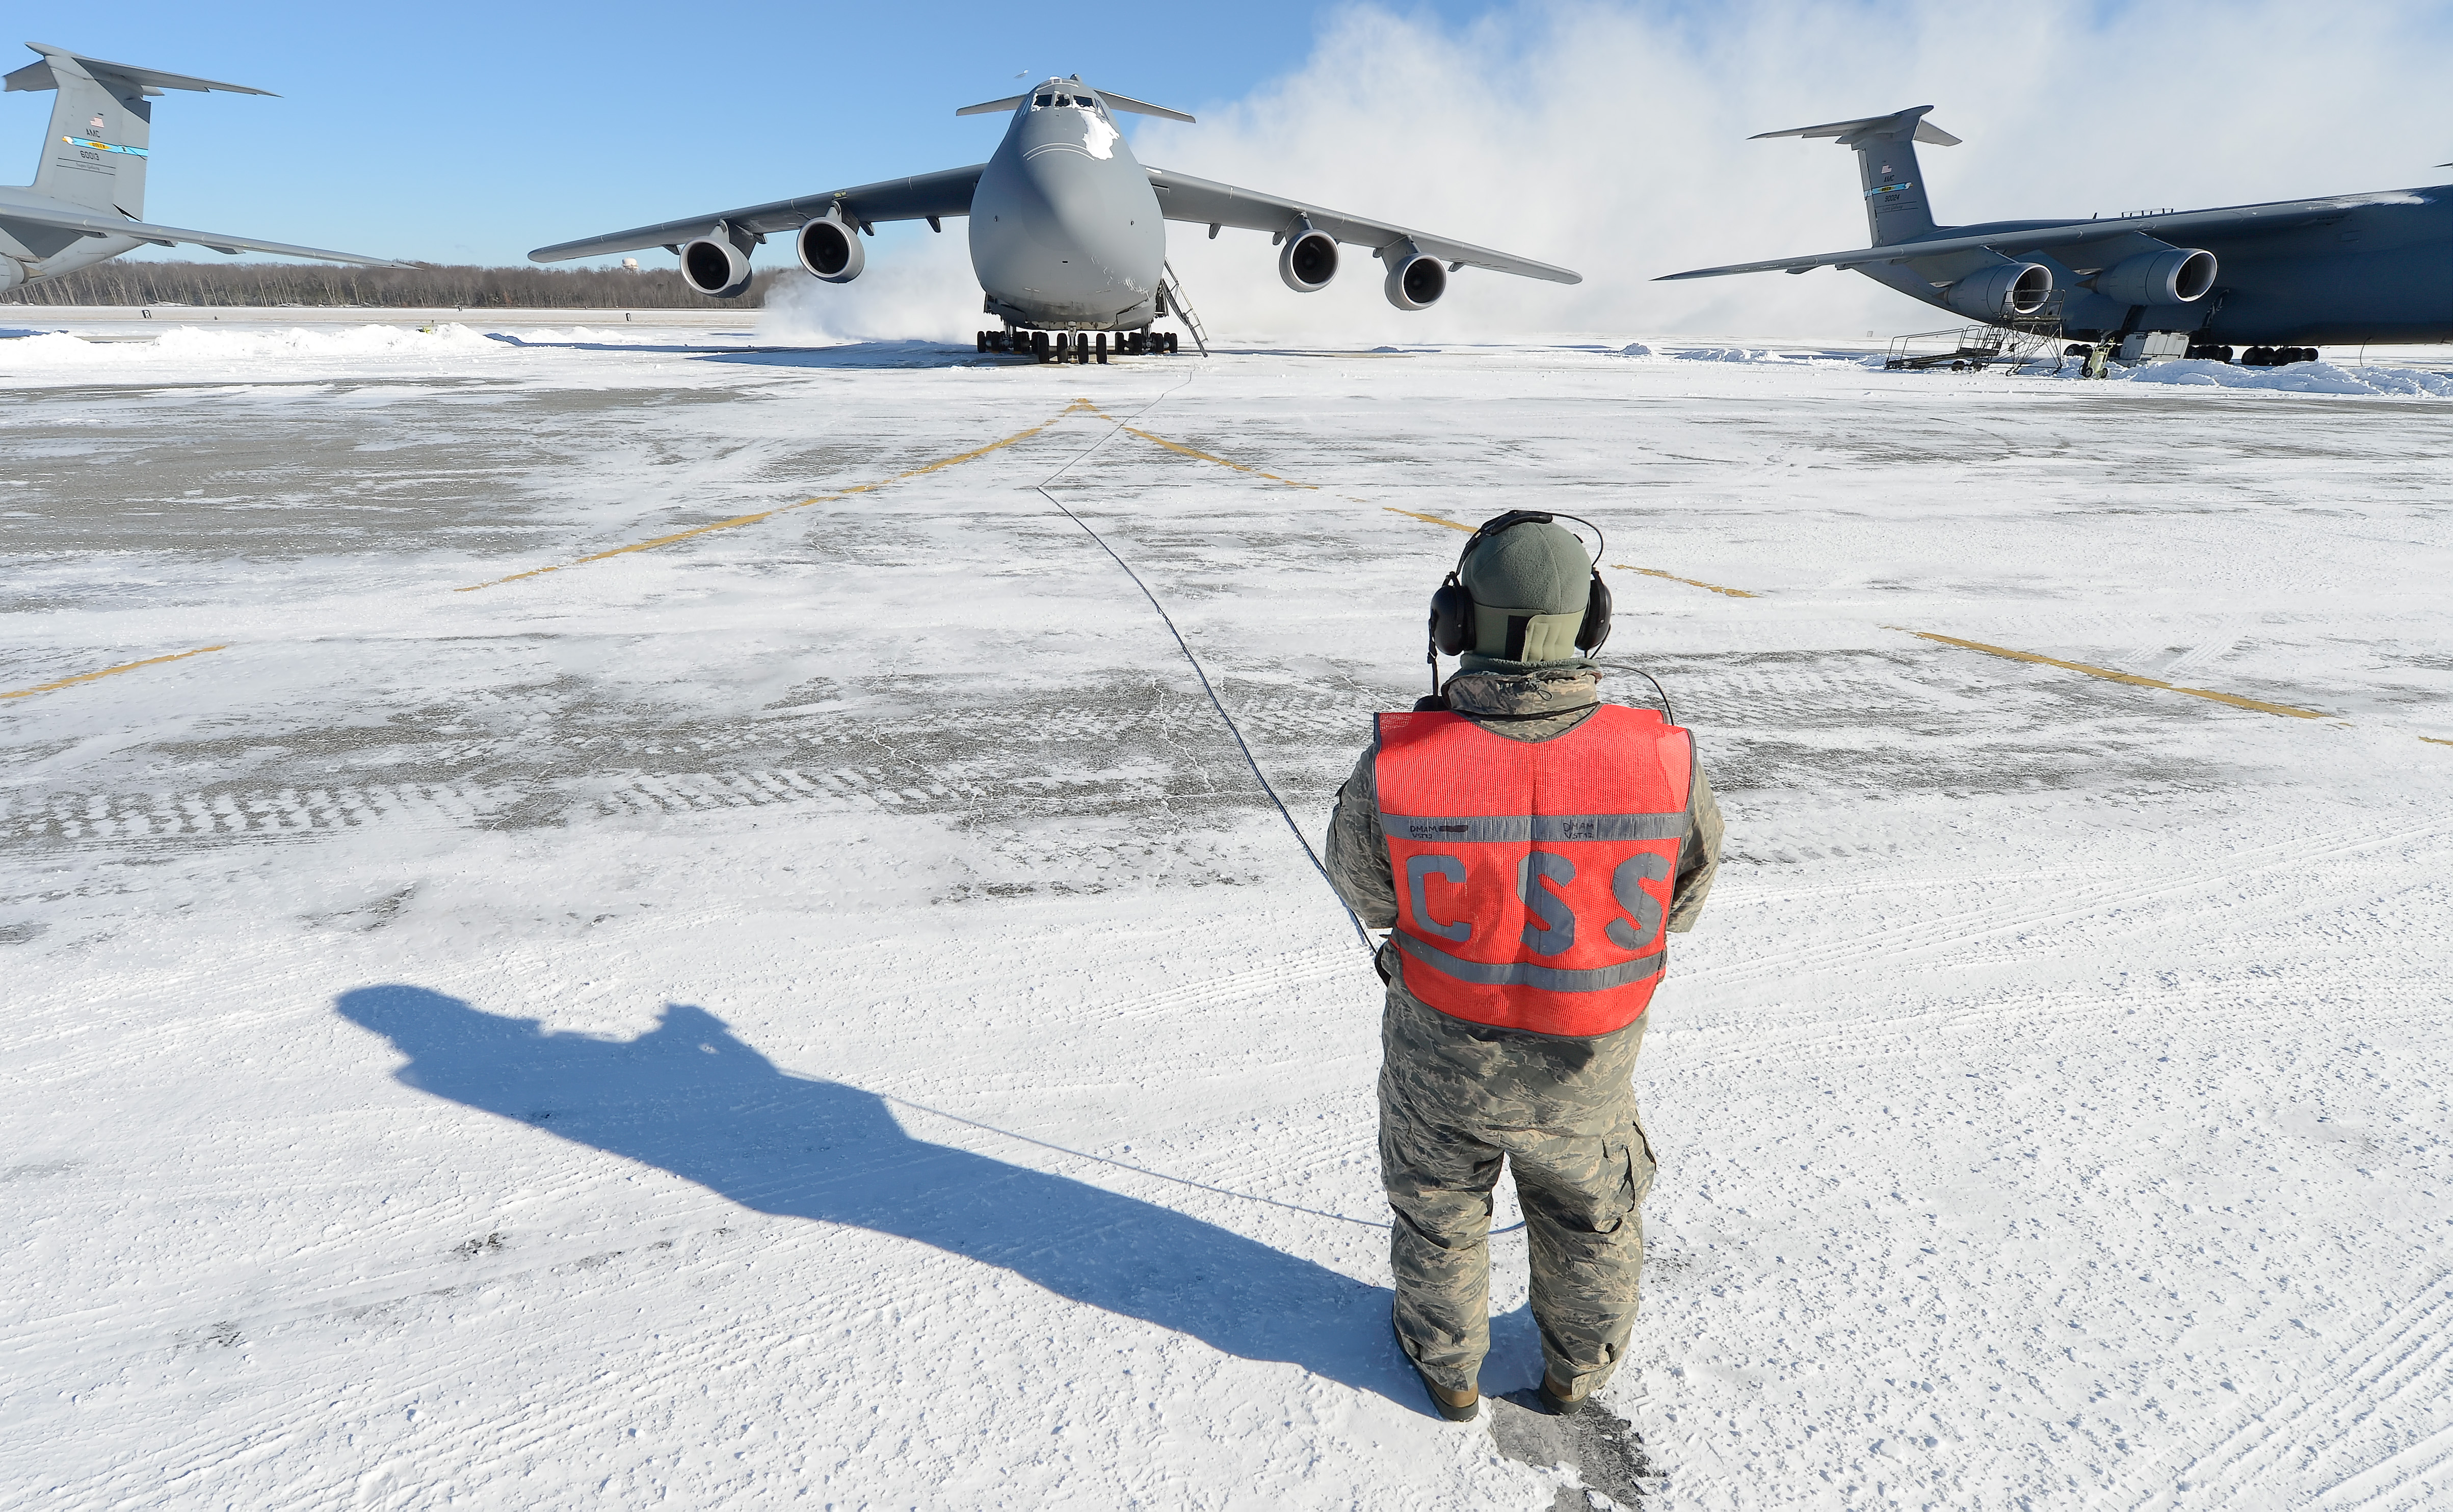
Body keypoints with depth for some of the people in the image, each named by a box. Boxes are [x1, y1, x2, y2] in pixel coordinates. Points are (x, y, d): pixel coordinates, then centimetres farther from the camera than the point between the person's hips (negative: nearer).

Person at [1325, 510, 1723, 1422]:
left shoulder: (1396, 764, -29)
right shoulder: (1662, 758, -26)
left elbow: (1366, 893, -9)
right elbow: (1683, 893, -6)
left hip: (1441, 1053, -1)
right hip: (1587, 1071, 1)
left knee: (1438, 1211, 28)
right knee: (1590, 1216, 30)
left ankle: (1448, 1368, 51)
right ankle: (1579, 1367, 54)